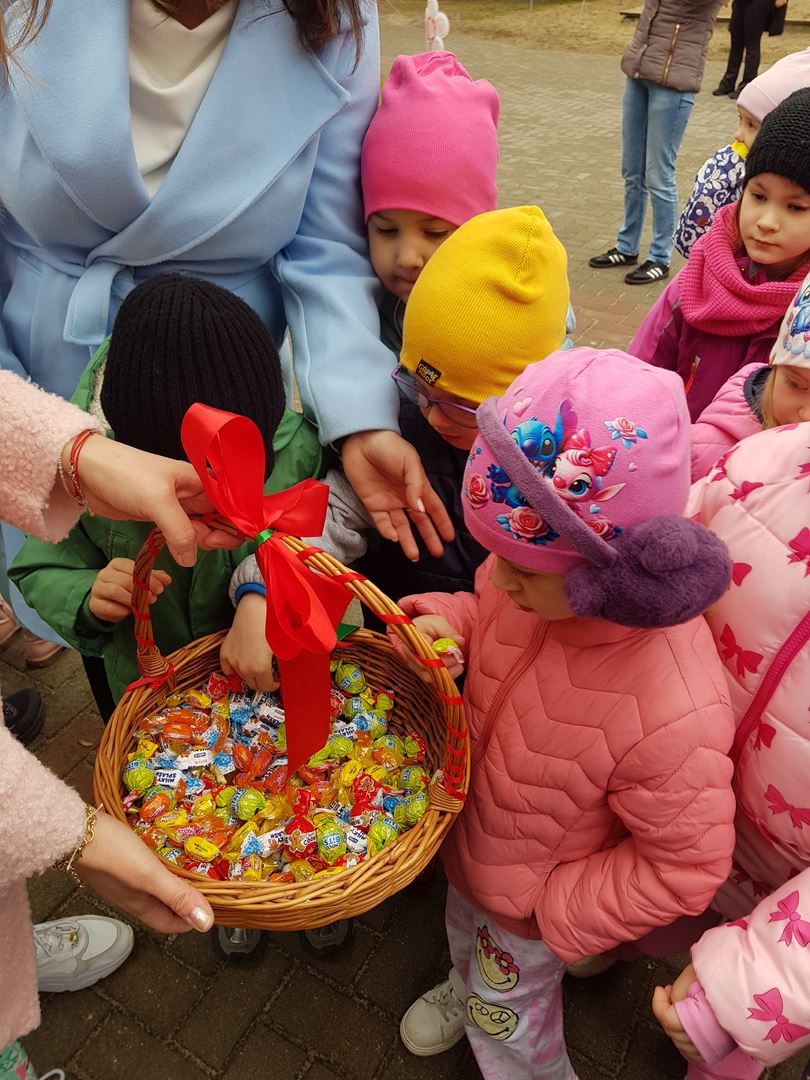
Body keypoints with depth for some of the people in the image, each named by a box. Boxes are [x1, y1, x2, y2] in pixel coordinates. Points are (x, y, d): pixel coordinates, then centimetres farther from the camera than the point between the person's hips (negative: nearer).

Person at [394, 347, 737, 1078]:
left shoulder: (672, 715, -43)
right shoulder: (537, 575, -26)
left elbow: (685, 868, -27)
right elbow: (488, 612, -3)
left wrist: (556, 911, -17)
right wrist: (446, 622, -25)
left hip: (533, 899, -6)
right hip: (470, 839, 6)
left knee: (508, 1020, 26)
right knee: (466, 932, 38)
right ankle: (465, 989, 73)